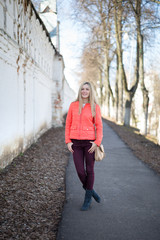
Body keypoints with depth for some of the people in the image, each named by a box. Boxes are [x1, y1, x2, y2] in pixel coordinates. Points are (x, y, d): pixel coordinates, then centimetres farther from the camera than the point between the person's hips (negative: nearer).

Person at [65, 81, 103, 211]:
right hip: (76, 143, 2)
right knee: (80, 171, 1)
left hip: (89, 142, -2)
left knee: (89, 170, 5)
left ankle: (87, 199, 19)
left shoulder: (95, 107, -1)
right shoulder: (73, 105, 5)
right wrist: (68, 141, -1)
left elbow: (99, 126, -2)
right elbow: (68, 124, 6)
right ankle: (91, 191, 29)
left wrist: (97, 142, -12)